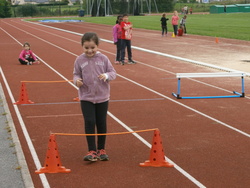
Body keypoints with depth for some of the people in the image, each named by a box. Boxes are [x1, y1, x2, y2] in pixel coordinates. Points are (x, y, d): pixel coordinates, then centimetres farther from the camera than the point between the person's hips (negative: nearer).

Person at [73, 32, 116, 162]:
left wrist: (106, 76, -21)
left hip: (102, 97, 1)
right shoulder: (80, 60, -4)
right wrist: (77, 80, -16)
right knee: (89, 122, -7)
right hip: (86, 97, -1)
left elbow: (113, 72, 1)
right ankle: (92, 151, 2)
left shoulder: (103, 59, -4)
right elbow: (76, 74, 6)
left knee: (101, 123, 9)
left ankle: (101, 150, 24)